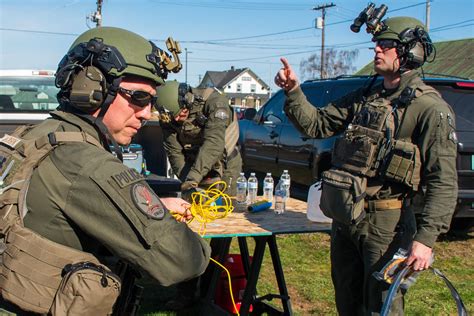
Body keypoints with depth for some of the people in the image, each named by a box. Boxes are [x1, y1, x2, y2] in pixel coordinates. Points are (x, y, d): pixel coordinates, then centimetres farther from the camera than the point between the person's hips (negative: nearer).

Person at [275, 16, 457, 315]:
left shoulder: (430, 108, -11)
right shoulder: (365, 97, 11)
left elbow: (443, 182, -16)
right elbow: (317, 124, 12)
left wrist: (426, 238, -24)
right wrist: (293, 91, -3)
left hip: (385, 223, -7)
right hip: (345, 216, 7)